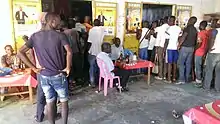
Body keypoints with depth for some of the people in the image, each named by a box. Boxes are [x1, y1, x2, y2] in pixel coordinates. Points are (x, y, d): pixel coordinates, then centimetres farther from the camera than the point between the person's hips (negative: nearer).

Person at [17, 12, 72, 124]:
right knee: (64, 101, 14)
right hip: (59, 75, -3)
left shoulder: (35, 36, 1)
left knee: (50, 102, 17)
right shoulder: (60, 36, -10)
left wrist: (34, 68, -2)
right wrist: (68, 68, -12)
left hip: (44, 76, 4)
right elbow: (69, 52, -25)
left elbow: (20, 53, -4)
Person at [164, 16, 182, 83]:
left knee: (170, 63, -2)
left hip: (170, 48, -5)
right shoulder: (179, 28, 4)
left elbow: (167, 41, -11)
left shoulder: (169, 29, -11)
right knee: (175, 63, 12)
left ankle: (169, 79, 0)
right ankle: (174, 78, 21)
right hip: (176, 48, 5)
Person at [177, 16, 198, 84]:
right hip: (191, 48, 8)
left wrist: (179, 44, -13)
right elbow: (195, 39, 17)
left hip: (185, 47, -7)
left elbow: (184, 37, -19)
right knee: (188, 64, 10)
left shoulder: (188, 27, -10)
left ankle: (182, 79, -8)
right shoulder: (195, 30, 14)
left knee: (181, 63, -5)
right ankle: (187, 79, 16)